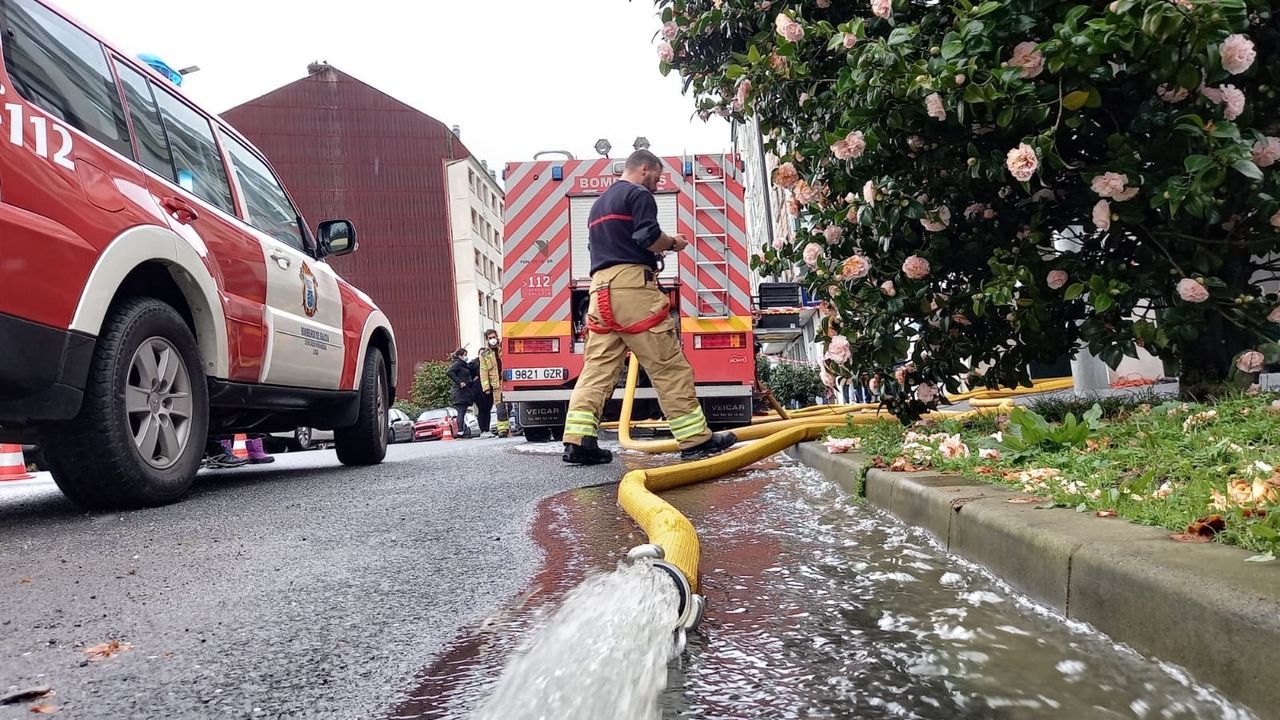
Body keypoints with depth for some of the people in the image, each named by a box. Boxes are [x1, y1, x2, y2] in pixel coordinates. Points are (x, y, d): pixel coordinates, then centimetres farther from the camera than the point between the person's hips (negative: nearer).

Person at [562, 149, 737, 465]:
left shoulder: (599, 203, 28)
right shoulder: (639, 194, 0)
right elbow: (649, 236, -13)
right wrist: (673, 243, 6)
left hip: (600, 289, 8)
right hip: (633, 285, -8)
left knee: (597, 366, 3)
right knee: (668, 365, -5)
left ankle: (578, 442, -6)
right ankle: (696, 439, -2)